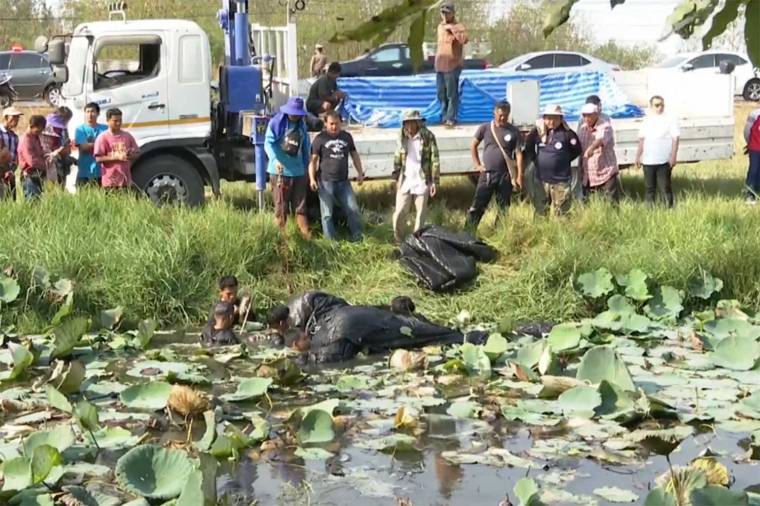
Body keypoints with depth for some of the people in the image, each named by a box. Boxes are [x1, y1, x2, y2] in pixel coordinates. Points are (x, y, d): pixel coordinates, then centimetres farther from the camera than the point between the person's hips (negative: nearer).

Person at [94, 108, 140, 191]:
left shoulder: (127, 136, 11)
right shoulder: (102, 137, -2)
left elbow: (137, 153, 16)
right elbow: (98, 158, -9)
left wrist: (131, 155, -8)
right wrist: (117, 157, -17)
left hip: (126, 180, 4)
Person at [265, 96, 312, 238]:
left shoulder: (301, 125, 11)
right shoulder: (276, 123, -5)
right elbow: (268, 143, -14)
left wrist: (306, 166, 19)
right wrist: (275, 160, -30)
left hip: (298, 171, 5)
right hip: (280, 170, -5)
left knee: (300, 205, 7)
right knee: (281, 205, 1)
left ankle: (305, 233, 8)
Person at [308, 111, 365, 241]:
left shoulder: (347, 136, 9)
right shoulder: (320, 139, -3)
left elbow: (354, 155, 18)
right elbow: (313, 160, -3)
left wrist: (360, 173, 10)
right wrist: (312, 179, -12)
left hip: (343, 182, 3)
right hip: (326, 182, -3)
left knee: (353, 210, 2)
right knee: (327, 214, 2)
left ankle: (357, 238, 16)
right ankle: (331, 241, 10)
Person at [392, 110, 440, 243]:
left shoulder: (428, 137, -5)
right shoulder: (402, 138, 5)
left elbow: (435, 160, -5)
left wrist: (434, 181, -8)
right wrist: (396, 178, 11)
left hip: (422, 182, -2)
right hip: (405, 182, 3)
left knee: (421, 215, 3)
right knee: (399, 214, -1)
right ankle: (399, 241, 14)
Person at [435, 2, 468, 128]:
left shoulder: (459, 27, -7)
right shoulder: (440, 26, 16)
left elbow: (464, 39, -27)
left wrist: (452, 28, -24)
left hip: (453, 65, -7)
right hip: (440, 65, 7)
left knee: (452, 93, -8)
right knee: (441, 94, 11)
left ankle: (451, 118, -5)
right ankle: (444, 116, 20)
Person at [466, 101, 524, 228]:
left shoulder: (513, 132, 0)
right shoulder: (485, 128, 1)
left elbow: (518, 153, -1)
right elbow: (473, 146, 11)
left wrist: (519, 176, -7)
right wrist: (477, 165, 4)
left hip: (505, 176, 0)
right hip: (487, 174, 0)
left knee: (504, 208, 7)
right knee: (477, 206, -4)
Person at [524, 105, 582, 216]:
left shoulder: (567, 133, -7)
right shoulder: (537, 132, 1)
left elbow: (577, 150, 1)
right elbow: (528, 147, 14)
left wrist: (564, 161, 1)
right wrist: (535, 159, 8)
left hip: (561, 180, -3)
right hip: (541, 178, 3)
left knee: (558, 213, 2)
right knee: (539, 210, 10)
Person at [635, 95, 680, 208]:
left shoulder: (670, 120, -2)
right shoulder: (647, 121, 11)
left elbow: (675, 139, -4)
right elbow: (641, 139, 15)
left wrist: (673, 156, -11)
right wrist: (638, 156, 11)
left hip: (664, 161, -4)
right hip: (648, 161, 4)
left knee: (665, 187, -2)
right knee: (649, 187, 9)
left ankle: (669, 207, 3)